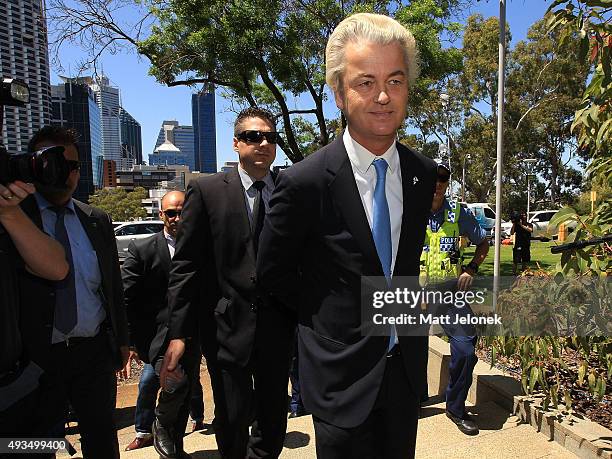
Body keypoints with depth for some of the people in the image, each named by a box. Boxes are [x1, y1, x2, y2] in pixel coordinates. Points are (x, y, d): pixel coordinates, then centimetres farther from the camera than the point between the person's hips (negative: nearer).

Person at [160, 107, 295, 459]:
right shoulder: (207, 191, -4)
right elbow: (186, 266, -6)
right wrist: (178, 333, -10)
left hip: (279, 326, 3)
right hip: (228, 325, -2)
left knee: (274, 420, 18)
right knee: (232, 420, 12)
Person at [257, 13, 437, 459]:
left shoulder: (424, 174, -4)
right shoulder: (303, 183, -20)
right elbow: (273, 273, -7)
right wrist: (331, 320, -2)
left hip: (407, 367, 5)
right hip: (342, 373, -4)